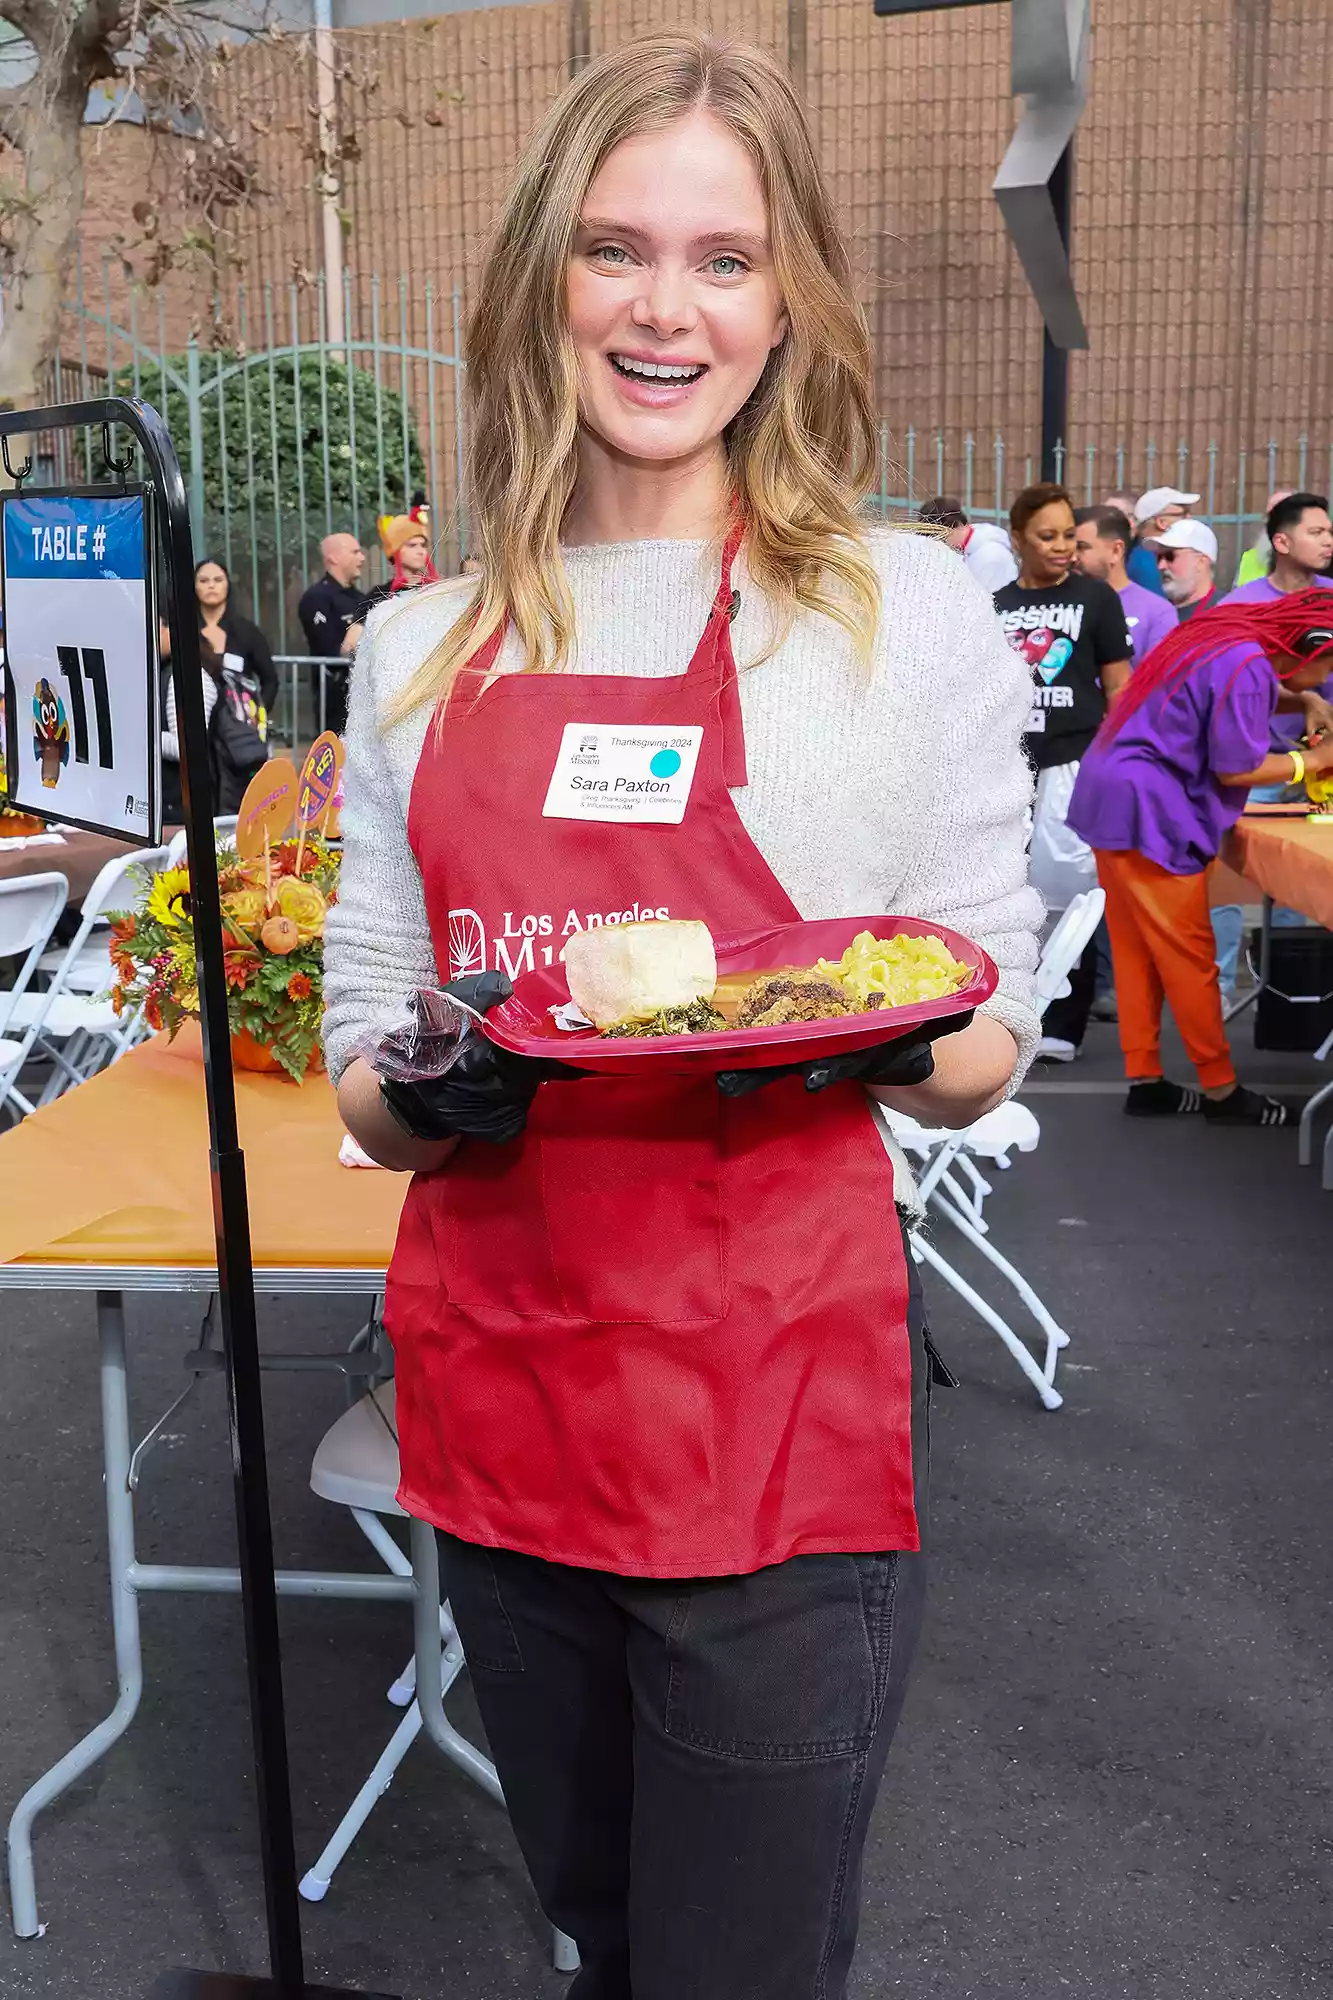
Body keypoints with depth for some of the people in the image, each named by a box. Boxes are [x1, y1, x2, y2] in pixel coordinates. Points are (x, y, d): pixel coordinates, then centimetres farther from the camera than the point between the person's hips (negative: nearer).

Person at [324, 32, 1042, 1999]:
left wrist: (893, 1038, -21)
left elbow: (990, 1048, 1)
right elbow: (361, 1061, 9)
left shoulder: (910, 610, -3)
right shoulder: (421, 649, 6)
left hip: (778, 1410, -3)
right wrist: (434, 1088, -14)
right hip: (499, 1382, 4)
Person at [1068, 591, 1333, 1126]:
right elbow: (1236, 768, -16)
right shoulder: (1246, 666, -19)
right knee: (1189, 959, -1)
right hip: (1149, 814, -10)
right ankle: (1221, 1091, 9)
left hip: (1115, 799, 10)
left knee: (1137, 954, 12)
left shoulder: (1231, 636, 10)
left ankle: (1145, 1081, 19)